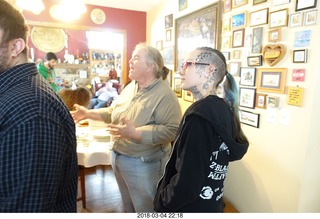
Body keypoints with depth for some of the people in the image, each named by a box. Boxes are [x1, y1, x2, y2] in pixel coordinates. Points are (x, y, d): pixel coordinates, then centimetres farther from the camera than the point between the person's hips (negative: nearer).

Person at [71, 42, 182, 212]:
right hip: (118, 158, 8)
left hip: (143, 164, -7)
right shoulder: (130, 87, 5)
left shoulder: (165, 94, -21)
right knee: (128, 206, 28)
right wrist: (88, 113, 9)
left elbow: (172, 130, -29)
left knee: (145, 209, 14)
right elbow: (114, 112, 17)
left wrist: (135, 133, -33)